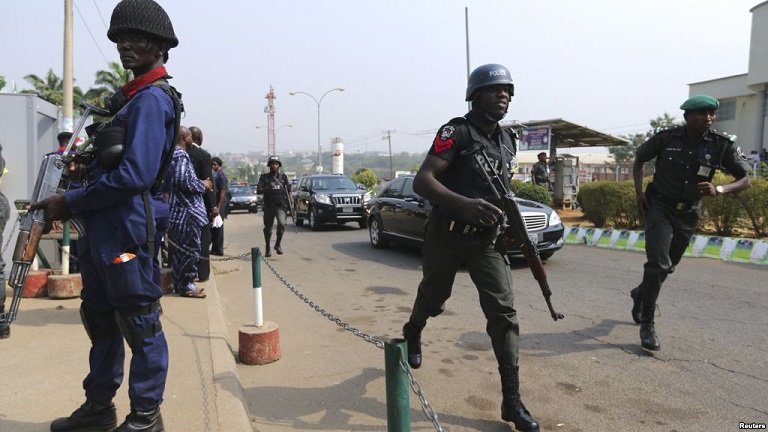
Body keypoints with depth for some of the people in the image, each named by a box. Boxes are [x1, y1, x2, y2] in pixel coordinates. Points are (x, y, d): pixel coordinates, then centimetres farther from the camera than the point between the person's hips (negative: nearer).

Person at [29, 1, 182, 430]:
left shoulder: (152, 99, -13)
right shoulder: (131, 97, 18)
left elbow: (135, 175, -21)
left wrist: (71, 202, -13)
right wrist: (89, 168, 9)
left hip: (127, 226, -10)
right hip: (102, 226, 10)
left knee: (140, 323, 0)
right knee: (100, 318, 18)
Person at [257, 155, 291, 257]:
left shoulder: (283, 177, 9)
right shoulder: (264, 177, 4)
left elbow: (289, 190, 16)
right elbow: (258, 191, -5)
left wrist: (290, 204, 8)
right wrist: (268, 187, -23)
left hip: (281, 205, 0)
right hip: (269, 206, 0)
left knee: (281, 223, -22)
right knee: (268, 228, 8)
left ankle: (278, 244, -1)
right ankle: (267, 247, 29)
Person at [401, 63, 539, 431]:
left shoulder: (508, 140, 7)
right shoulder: (457, 132, -14)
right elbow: (422, 181, -25)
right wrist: (464, 204, -40)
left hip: (485, 239, 5)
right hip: (447, 235, -4)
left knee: (504, 311, -7)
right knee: (433, 300, 17)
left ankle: (512, 400, -1)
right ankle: (412, 335, 53)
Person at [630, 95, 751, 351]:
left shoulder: (722, 145, -11)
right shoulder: (666, 138, -13)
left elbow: (745, 180, -8)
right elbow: (639, 159, 5)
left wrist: (719, 190, -28)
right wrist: (639, 192, -6)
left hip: (689, 213, 3)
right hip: (659, 207, -3)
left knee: (668, 266, 18)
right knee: (658, 264, -16)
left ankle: (641, 294, 47)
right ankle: (647, 324, -4)